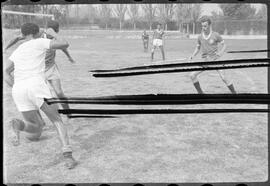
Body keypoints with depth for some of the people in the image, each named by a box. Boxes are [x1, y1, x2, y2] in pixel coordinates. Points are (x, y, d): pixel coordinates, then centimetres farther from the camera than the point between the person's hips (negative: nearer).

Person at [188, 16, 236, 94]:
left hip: (215, 59, -4)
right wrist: (192, 56, 0)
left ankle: (234, 93, 2)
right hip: (205, 61, 4)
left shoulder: (216, 35, -9)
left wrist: (221, 52, -22)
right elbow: (198, 47, 16)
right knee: (192, 75, -5)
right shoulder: (200, 37, 2)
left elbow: (224, 45, -2)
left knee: (224, 77, -15)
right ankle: (200, 92, 9)